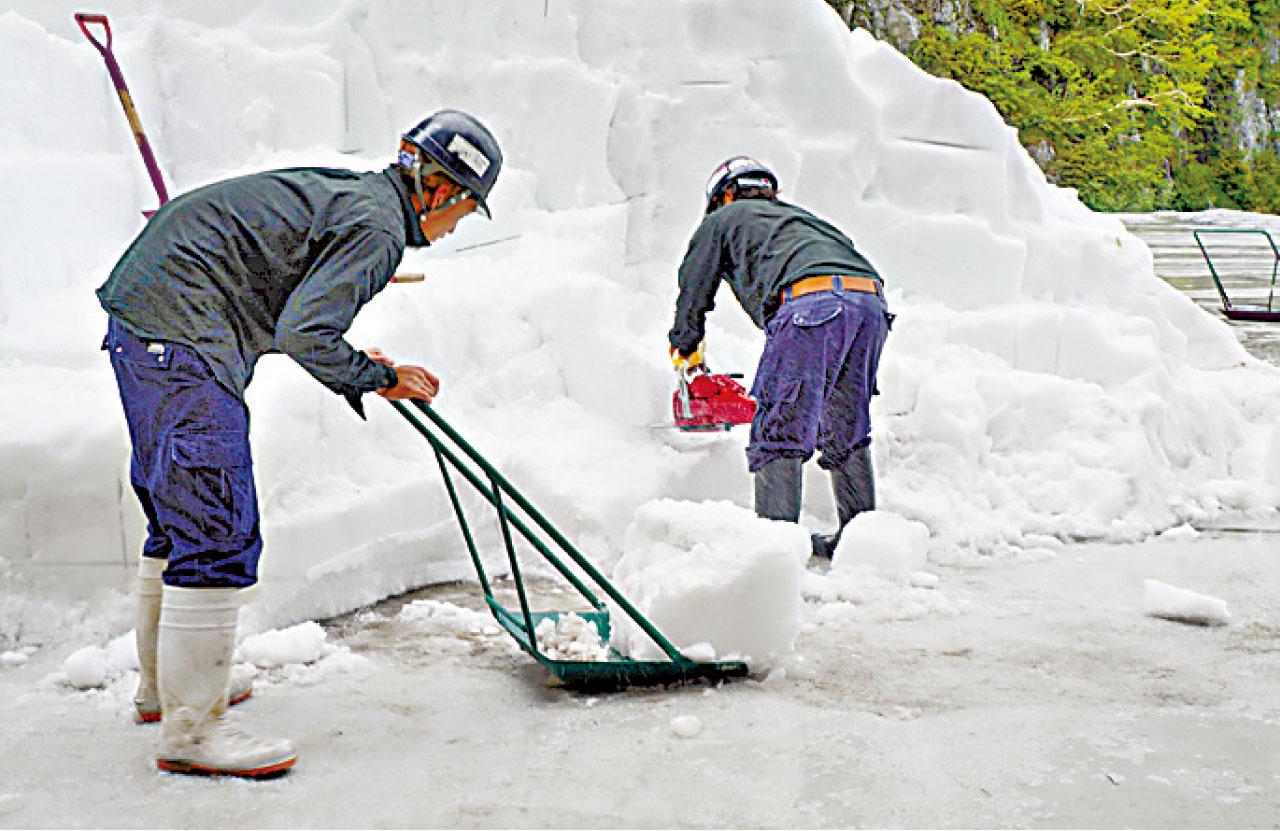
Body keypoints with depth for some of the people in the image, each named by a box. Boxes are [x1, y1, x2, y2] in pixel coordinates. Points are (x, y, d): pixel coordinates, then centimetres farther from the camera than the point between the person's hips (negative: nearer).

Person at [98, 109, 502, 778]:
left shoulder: (346, 190, 18)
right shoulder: (378, 226, -12)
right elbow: (302, 334, -21)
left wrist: (352, 365, 21)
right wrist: (377, 378, -5)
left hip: (138, 315, 11)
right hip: (183, 329, -11)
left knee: (179, 514, 20)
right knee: (217, 530, -9)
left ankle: (165, 684, 34)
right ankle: (190, 730, -2)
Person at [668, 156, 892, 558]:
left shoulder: (722, 219, 27)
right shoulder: (801, 216, 42)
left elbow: (693, 290, 29)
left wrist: (685, 352, 47)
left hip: (810, 302, -6)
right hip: (871, 301, 6)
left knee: (778, 432, -2)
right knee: (847, 431, 18)